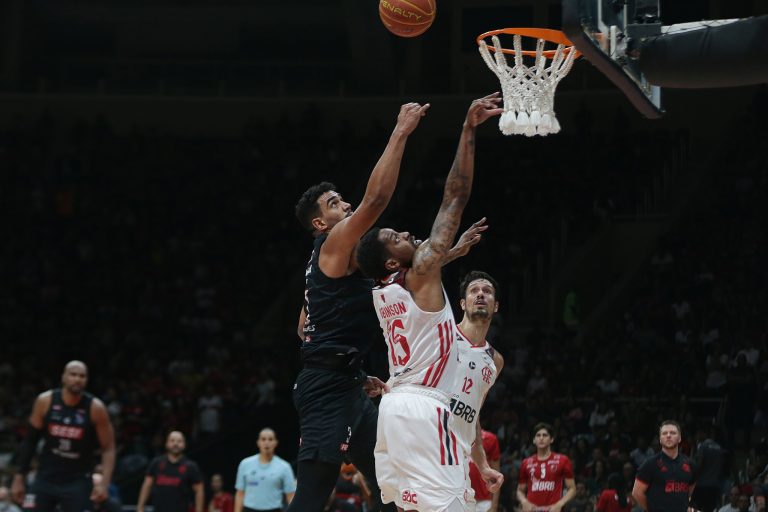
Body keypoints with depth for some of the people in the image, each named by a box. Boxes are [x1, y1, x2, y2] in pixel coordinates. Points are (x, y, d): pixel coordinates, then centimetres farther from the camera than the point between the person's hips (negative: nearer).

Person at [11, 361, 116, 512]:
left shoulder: (95, 408, -11)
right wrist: (19, 478, 2)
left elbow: (108, 448, -7)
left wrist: (104, 483, -20)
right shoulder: (45, 401, -6)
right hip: (46, 478, 2)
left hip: (78, 482, -2)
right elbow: (30, 441, 3)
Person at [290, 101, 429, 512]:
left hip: (343, 386, 11)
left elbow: (306, 329, 26)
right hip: (327, 387, -11)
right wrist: (401, 132, -16)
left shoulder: (329, 261, 22)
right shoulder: (335, 244, -6)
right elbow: (377, 197, -22)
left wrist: (357, 377, 23)